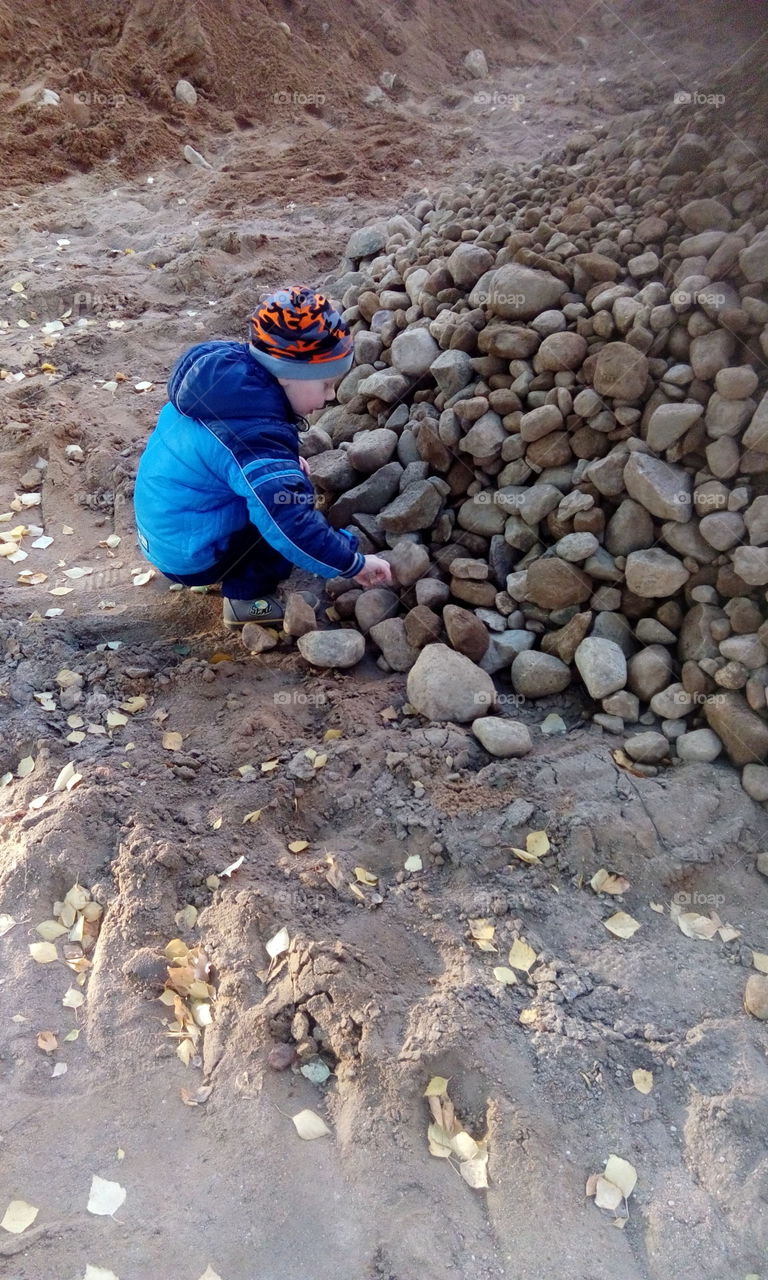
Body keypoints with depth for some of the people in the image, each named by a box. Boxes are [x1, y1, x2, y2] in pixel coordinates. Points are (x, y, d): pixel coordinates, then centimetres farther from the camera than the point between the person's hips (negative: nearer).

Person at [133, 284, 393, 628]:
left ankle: (241, 579, 15)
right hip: (189, 556, -8)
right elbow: (291, 525, -36)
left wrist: (285, 463, 3)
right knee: (290, 500, -12)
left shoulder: (225, 366, -5)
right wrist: (354, 563, -26)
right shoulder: (257, 436, -31)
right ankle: (247, 597, -1)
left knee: (285, 487, 14)